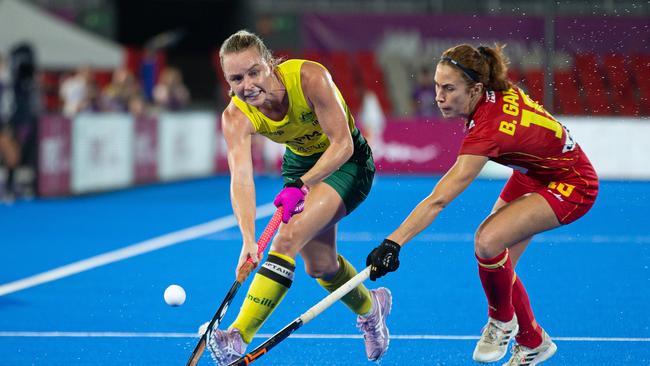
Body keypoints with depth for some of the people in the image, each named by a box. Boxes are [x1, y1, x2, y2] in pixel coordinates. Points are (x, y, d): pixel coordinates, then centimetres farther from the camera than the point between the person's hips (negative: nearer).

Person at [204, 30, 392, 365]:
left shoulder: (309, 78, -32)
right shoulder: (236, 117, -22)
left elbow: (342, 144, -30)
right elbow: (241, 177, -34)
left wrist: (301, 185, -41)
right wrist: (248, 239, -48)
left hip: (346, 162, -5)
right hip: (300, 162, 5)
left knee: (289, 237, -24)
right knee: (320, 265, 11)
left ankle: (238, 337, -30)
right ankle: (369, 307, 45)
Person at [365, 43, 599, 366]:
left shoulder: (489, 130, -37)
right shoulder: (493, 91, -16)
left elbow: (437, 201, -42)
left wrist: (393, 243, -45)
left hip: (570, 186, -9)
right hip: (534, 173, 9)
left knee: (488, 242, -27)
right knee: (497, 266, 3)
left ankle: (502, 321, 0)